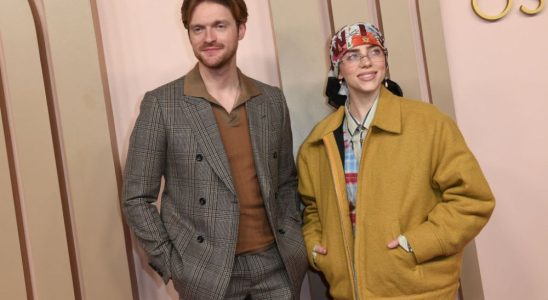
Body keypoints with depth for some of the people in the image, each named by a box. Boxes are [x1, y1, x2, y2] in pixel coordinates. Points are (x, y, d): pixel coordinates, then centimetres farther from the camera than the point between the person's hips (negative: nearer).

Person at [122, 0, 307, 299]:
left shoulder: (272, 100, 4)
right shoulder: (161, 104, -7)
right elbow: (137, 198, -4)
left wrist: (291, 240, 2)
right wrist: (172, 266, -8)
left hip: (275, 263, 3)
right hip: (207, 272, -3)